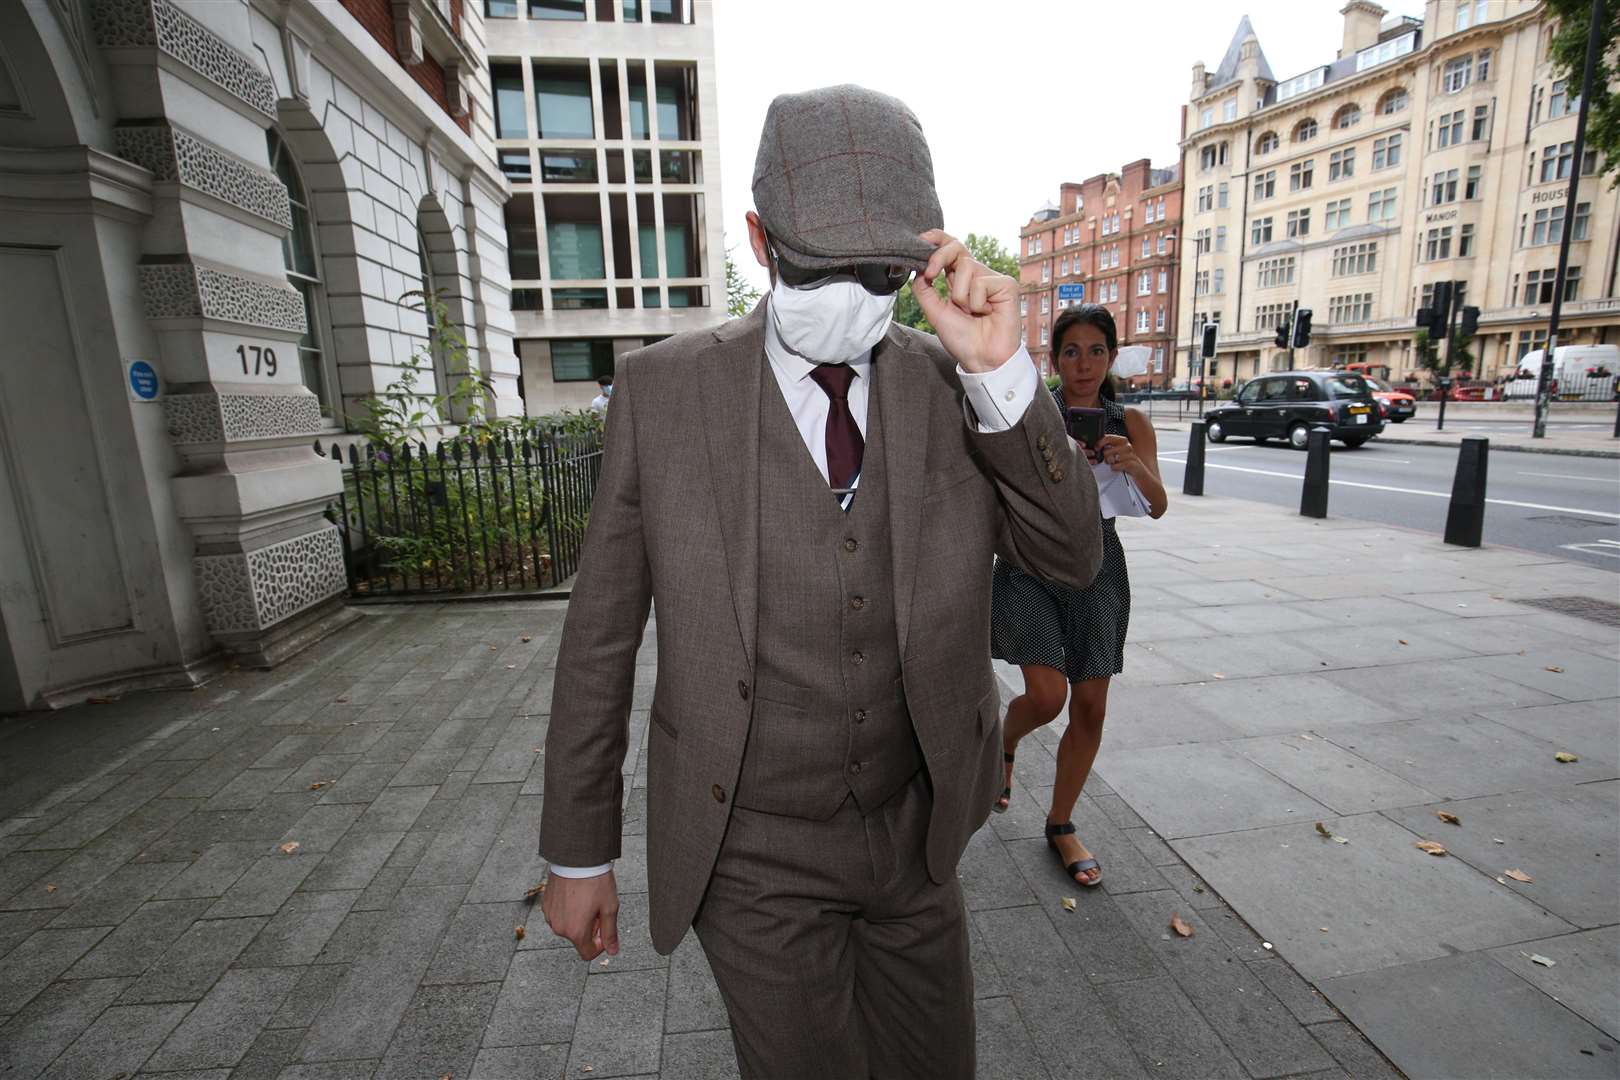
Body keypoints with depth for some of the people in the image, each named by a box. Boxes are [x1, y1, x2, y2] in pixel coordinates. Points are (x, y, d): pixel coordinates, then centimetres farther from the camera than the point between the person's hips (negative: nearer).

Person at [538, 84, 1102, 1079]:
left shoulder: (948, 384, -6)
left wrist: (999, 371, -23)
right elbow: (602, 634, -8)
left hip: (915, 830, 4)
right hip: (754, 852, -2)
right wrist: (578, 853, 0)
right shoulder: (665, 388, -13)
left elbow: (1073, 556, -8)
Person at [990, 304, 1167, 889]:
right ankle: (1005, 742, 23)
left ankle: (1060, 825, 27)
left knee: (1090, 707, 5)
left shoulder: (1130, 423, 4)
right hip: (1029, 563, -3)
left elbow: (1157, 507, -5)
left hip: (1097, 567, 3)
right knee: (1047, 693, -15)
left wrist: (1134, 466, -25)